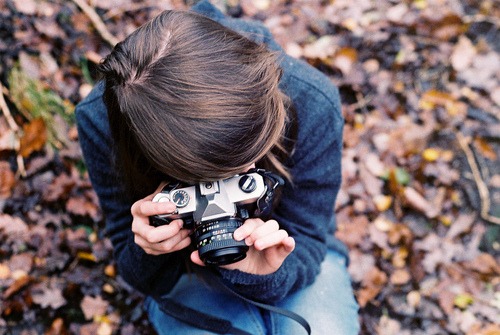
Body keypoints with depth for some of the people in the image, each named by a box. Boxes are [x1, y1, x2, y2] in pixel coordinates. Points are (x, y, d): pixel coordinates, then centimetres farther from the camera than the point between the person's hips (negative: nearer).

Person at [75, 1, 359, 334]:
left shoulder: (312, 101, -28)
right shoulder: (101, 119, -27)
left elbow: (306, 243, -15)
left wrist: (269, 272, -37)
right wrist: (150, 254, -37)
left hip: (287, 254, 1)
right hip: (190, 273, 0)